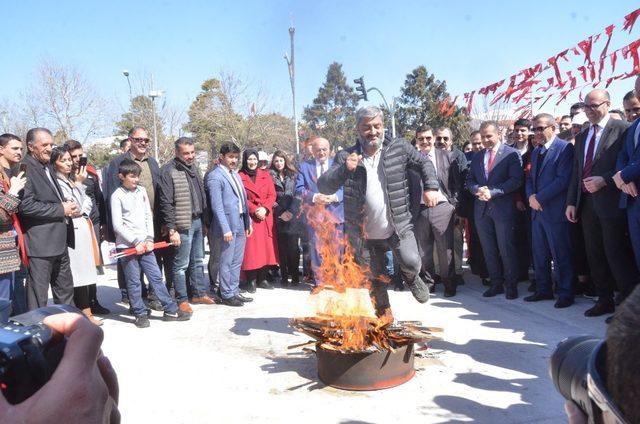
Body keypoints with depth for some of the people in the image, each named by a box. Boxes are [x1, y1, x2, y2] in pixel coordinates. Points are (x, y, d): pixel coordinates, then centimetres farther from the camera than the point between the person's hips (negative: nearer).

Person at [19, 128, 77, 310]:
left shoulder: (48, 167, 18)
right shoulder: (25, 169, -12)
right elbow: (26, 206, -22)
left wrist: (69, 207, 7)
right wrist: (61, 210, -16)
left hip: (59, 242, 9)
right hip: (40, 244, -9)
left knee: (65, 290, 18)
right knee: (39, 295, 0)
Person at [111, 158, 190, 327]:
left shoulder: (142, 191, 9)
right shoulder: (117, 196, -6)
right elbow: (117, 225, -10)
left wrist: (149, 239, 0)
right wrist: (136, 242, -13)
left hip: (144, 244, 4)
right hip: (127, 246, -4)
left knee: (156, 277, 5)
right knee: (134, 282, 3)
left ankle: (171, 310, 10)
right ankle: (140, 314, 14)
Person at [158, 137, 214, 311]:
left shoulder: (194, 167, 12)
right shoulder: (169, 171, -12)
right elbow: (166, 203, -15)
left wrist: (205, 221, 16)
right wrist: (172, 230, -18)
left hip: (198, 221, 8)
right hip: (183, 225, -8)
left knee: (198, 261, 17)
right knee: (181, 264, 0)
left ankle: (199, 293, 30)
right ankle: (182, 300, 11)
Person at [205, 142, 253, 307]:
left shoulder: (235, 174, 15)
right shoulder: (214, 177, -10)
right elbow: (217, 206, -16)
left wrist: (248, 222, 16)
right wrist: (225, 229, -20)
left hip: (240, 225, 8)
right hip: (227, 225, -8)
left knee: (237, 262, 14)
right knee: (226, 263, 2)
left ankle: (234, 291, 25)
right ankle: (227, 295, 13)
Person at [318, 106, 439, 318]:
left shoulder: (399, 148, -2)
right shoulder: (346, 157, -5)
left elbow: (424, 163, 12)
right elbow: (323, 186, -13)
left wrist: (430, 187, -3)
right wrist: (344, 169, -30)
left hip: (399, 226, 0)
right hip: (365, 234, 1)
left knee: (411, 263, -16)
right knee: (374, 279, 11)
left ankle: (411, 277, 23)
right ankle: (384, 313, 37)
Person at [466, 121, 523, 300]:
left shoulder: (511, 154, -4)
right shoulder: (477, 157, 14)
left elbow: (516, 180, -12)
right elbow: (470, 180, 14)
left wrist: (492, 192, -18)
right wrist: (477, 190, -8)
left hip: (503, 208, -5)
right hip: (482, 209, 5)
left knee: (507, 249, 1)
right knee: (489, 250, 10)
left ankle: (511, 285, 13)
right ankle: (496, 283, 21)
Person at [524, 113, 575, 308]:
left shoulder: (564, 148, -9)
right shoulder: (536, 152, 17)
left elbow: (563, 180, -17)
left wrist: (540, 198, -15)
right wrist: (531, 196, -1)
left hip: (555, 211, -8)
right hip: (537, 210, 8)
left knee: (560, 255, 0)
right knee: (539, 255, 13)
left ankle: (565, 293, 11)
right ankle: (543, 290, 24)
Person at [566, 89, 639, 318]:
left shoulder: (621, 129, -4)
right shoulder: (582, 136, 17)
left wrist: (604, 180, -19)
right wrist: (571, 202, 12)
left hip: (611, 203, -7)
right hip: (587, 203, 7)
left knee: (617, 255, -5)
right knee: (595, 256, 12)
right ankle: (605, 300, 24)